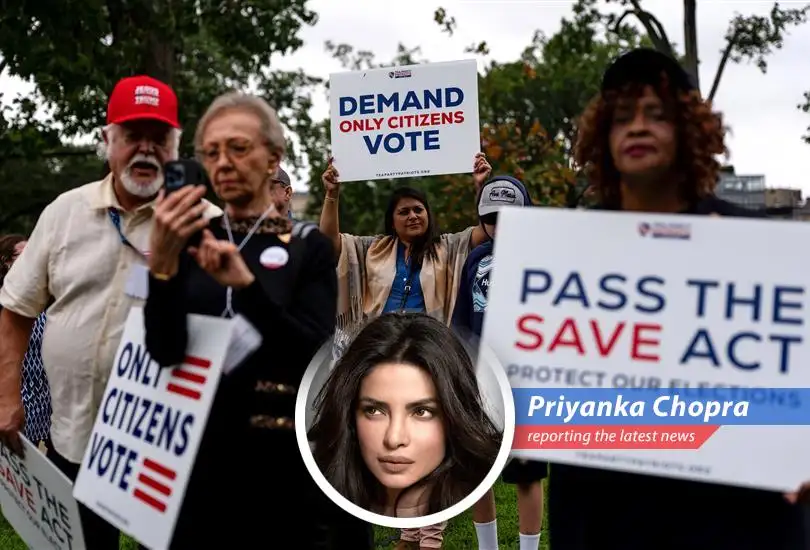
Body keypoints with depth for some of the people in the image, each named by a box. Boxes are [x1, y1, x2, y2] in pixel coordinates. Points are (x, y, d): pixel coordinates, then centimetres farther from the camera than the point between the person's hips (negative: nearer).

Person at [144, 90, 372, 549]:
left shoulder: (308, 246, -2)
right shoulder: (193, 241, 4)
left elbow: (314, 356, -15)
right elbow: (165, 351, -8)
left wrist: (247, 284, -26)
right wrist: (162, 262, -23)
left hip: (283, 448, -2)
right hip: (201, 445, 2)